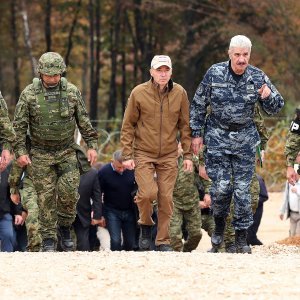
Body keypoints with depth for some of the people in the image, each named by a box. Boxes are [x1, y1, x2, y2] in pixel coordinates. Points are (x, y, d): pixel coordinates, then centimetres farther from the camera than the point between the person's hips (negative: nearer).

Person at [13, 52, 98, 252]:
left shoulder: (72, 92, -1)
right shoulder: (29, 94, -5)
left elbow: (84, 121, 6)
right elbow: (19, 125, -2)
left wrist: (92, 145, 1)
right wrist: (20, 151, -8)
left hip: (67, 152, 1)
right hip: (41, 154, -1)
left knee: (69, 190, -13)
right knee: (46, 196, -1)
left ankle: (64, 227, 11)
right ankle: (49, 239, 7)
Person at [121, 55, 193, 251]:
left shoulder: (179, 93, 0)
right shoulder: (139, 93, -6)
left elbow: (185, 126, 7)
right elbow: (128, 126, 0)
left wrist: (188, 155, 4)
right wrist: (127, 155, -4)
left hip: (169, 156, 2)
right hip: (143, 154, -2)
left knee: (166, 198, 0)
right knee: (148, 193, -17)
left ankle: (163, 241, 11)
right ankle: (146, 225, 11)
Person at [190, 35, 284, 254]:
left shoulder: (258, 77, -4)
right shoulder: (214, 73, -8)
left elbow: (276, 108, 2)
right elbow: (198, 105, 3)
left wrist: (268, 97, -20)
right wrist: (196, 133, 3)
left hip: (245, 138, 1)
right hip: (217, 137, -1)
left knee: (243, 188, 0)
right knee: (221, 186, -9)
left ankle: (242, 237, 10)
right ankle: (220, 224, 18)